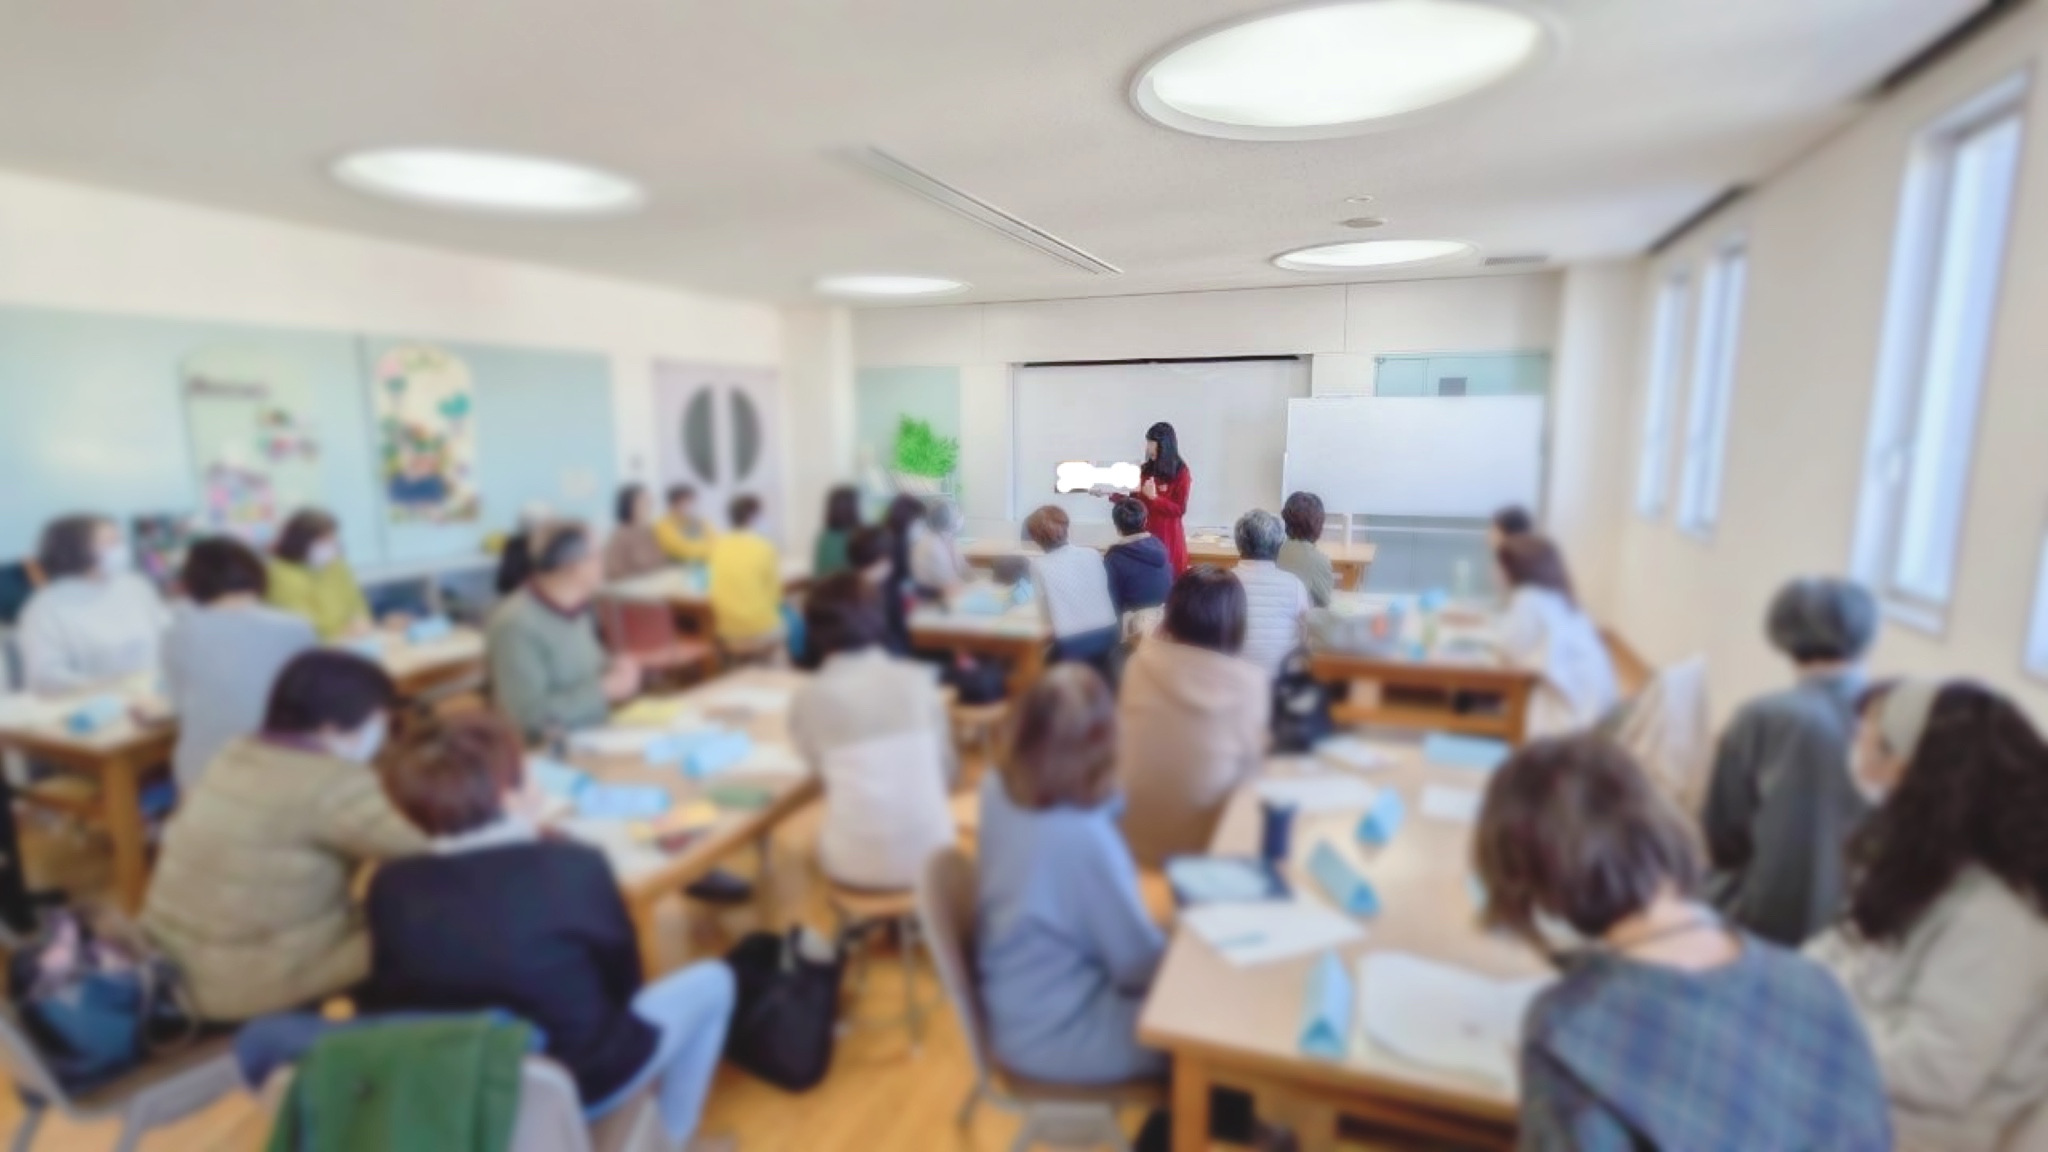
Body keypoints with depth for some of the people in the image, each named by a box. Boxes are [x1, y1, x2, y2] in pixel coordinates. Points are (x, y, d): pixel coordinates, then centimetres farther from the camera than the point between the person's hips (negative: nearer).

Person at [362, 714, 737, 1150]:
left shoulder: (391, 886, -13)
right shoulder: (572, 866, -25)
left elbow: (384, 1000, 3)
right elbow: (623, 979, -9)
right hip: (575, 1088, -5)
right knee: (712, 982, 13)